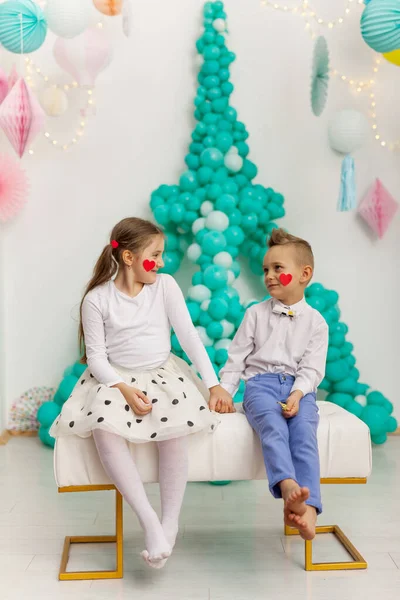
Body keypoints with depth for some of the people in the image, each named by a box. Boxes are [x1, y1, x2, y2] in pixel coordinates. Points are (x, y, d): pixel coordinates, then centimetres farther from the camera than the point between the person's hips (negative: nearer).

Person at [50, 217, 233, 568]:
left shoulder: (165, 285, -1)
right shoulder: (97, 299, -6)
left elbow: (189, 336, -2)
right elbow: (96, 356, -5)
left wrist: (214, 383, -7)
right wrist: (124, 389, -21)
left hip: (163, 373, 1)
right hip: (116, 379, -1)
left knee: (177, 425, -30)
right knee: (104, 429, -32)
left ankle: (170, 524, -16)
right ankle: (149, 521, -26)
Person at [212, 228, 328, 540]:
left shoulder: (315, 321, 10)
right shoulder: (256, 314, 14)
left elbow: (312, 368, 1)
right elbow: (237, 356, 11)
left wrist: (297, 394, -17)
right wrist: (223, 389, -1)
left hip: (299, 387, 0)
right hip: (261, 381, 0)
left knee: (304, 432, -29)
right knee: (273, 426, -32)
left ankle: (307, 506, -37)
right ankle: (288, 487, -53)